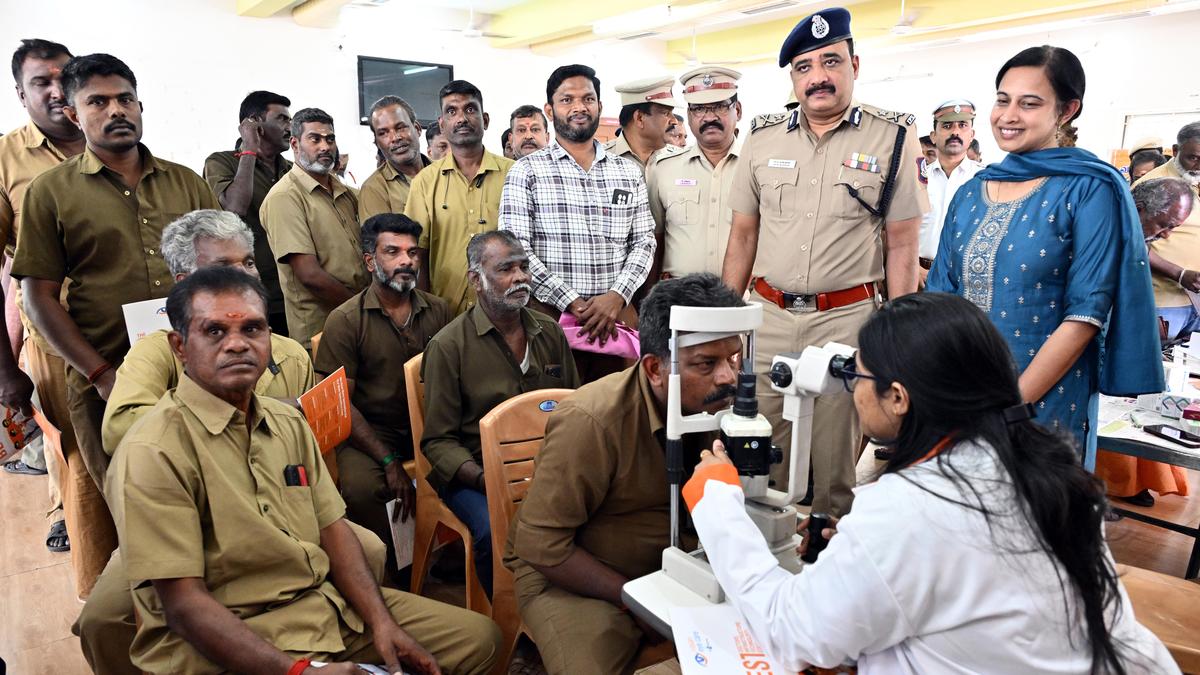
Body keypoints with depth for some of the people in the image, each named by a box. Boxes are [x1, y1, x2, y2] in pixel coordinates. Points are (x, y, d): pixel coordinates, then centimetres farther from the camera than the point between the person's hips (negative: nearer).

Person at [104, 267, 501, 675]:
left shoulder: (288, 423, 8)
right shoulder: (153, 453, -15)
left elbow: (332, 527, 6)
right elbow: (183, 603, -18)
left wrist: (383, 623, -6)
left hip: (327, 603, 7)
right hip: (227, 642, -7)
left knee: (477, 637, 7)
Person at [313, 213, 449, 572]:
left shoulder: (438, 310, 7)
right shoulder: (345, 321, -4)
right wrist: (389, 461, -15)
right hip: (371, 432, -3)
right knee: (360, 487, -31)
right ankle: (392, 568, -5)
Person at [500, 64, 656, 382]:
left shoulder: (629, 172, 13)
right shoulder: (527, 172, 1)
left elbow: (644, 242, 9)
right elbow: (514, 249, -7)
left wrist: (616, 296, -8)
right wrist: (574, 303, -13)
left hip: (617, 313, 3)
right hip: (552, 314, -3)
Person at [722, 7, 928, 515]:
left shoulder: (892, 138, 0)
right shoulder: (763, 137, 8)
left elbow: (901, 246, 0)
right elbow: (742, 235, 11)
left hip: (848, 317, -2)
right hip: (768, 316, 3)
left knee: (837, 462, 7)